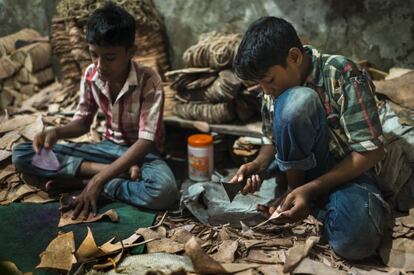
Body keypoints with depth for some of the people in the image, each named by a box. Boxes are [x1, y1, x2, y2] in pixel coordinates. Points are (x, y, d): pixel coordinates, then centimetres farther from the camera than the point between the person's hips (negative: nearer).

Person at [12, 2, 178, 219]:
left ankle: (79, 179, -20)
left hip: (141, 152, -4)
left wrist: (98, 180, -34)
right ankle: (120, 172, -19)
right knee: (21, 155, -11)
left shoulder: (149, 82, -24)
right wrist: (56, 132, -20)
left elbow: (146, 141, -28)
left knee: (164, 190, -41)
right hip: (108, 147, 5)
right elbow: (82, 122, 4)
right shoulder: (91, 75, -9)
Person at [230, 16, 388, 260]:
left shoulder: (344, 76, -20)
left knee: (354, 241, -37)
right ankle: (292, 188, -10)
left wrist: (310, 189, -28)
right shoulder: (275, 88, -4)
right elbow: (273, 140, 8)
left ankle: (317, 201, -6)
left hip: (347, 171, -3)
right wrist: (258, 165, -15)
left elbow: (371, 152, -21)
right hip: (300, 167, 4)